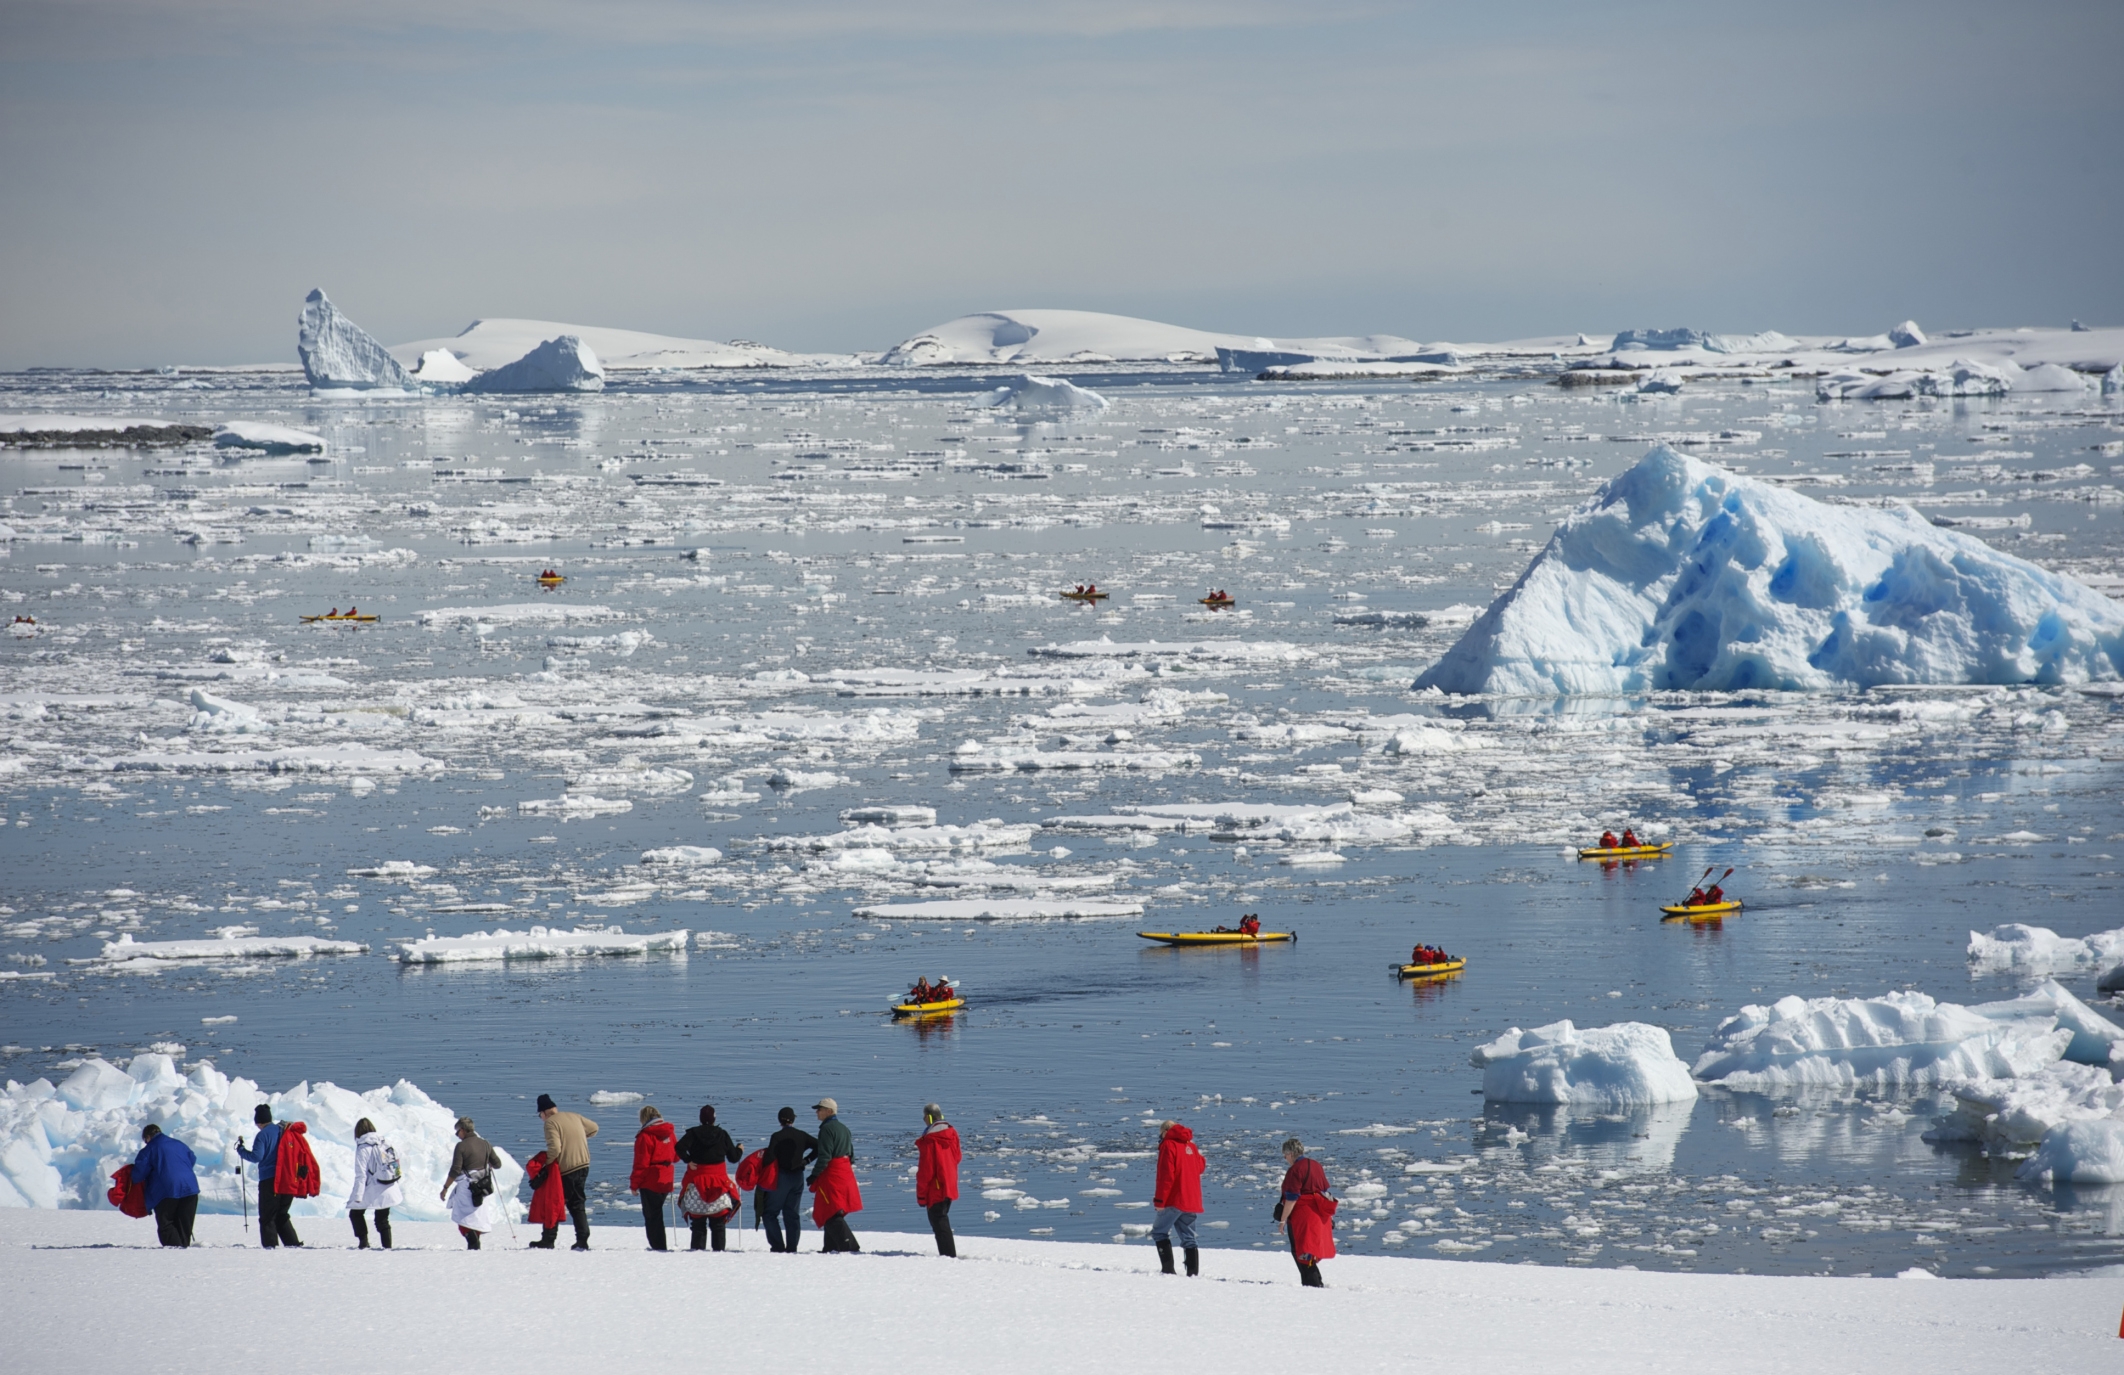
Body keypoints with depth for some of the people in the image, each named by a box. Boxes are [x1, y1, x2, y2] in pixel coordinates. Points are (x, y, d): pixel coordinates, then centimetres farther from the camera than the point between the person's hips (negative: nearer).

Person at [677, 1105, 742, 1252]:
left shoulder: (693, 1133, -4)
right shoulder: (722, 1135, -1)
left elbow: (680, 1147, -21)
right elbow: (733, 1157, 4)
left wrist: (688, 1160, -8)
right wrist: (739, 1150, 25)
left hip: (697, 1180, -1)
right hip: (718, 1180, 1)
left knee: (698, 1223, 4)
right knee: (718, 1223, 7)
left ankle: (698, 1247, -1)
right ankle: (719, 1248, 2)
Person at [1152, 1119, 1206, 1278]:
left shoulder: (1168, 1145, -8)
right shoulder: (1190, 1145, 14)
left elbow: (1166, 1175, -14)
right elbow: (1200, 1166, 23)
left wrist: (1159, 1200, -13)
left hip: (1175, 1200, -7)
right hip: (1192, 1201, 7)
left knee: (1159, 1232, 1)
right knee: (1188, 1238, 9)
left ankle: (1168, 1269, -10)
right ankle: (1193, 1272, 0)